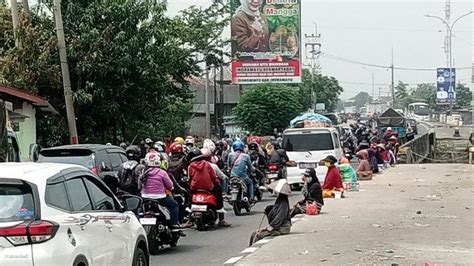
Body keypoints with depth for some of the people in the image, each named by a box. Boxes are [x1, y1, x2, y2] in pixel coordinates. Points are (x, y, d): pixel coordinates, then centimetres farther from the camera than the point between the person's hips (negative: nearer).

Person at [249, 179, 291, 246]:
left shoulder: (283, 204, -18)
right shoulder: (279, 201, 10)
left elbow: (278, 220, -23)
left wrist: (267, 228, -16)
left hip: (282, 229, -9)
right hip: (275, 227, 9)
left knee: (259, 235, -20)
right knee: (253, 235, 0)